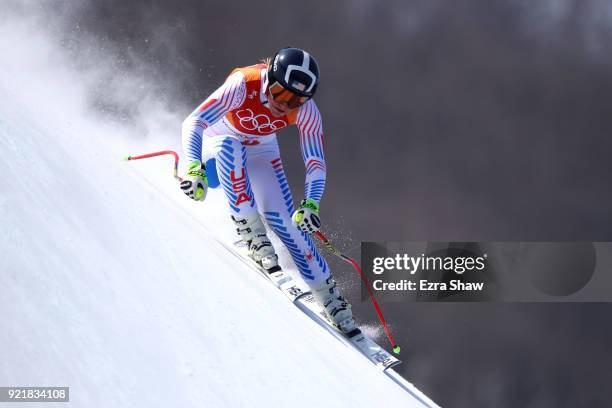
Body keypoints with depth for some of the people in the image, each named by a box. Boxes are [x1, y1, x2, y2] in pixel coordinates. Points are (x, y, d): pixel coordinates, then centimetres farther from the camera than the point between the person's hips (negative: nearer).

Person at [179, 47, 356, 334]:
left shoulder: (306, 111, -25)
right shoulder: (242, 86, -37)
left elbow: (315, 163, -20)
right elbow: (193, 124, -42)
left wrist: (310, 204, -37)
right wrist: (195, 169, -57)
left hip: (261, 152, 2)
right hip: (219, 142, -2)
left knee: (283, 218, -14)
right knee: (229, 148, -39)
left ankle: (328, 297, -4)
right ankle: (250, 230, -32)